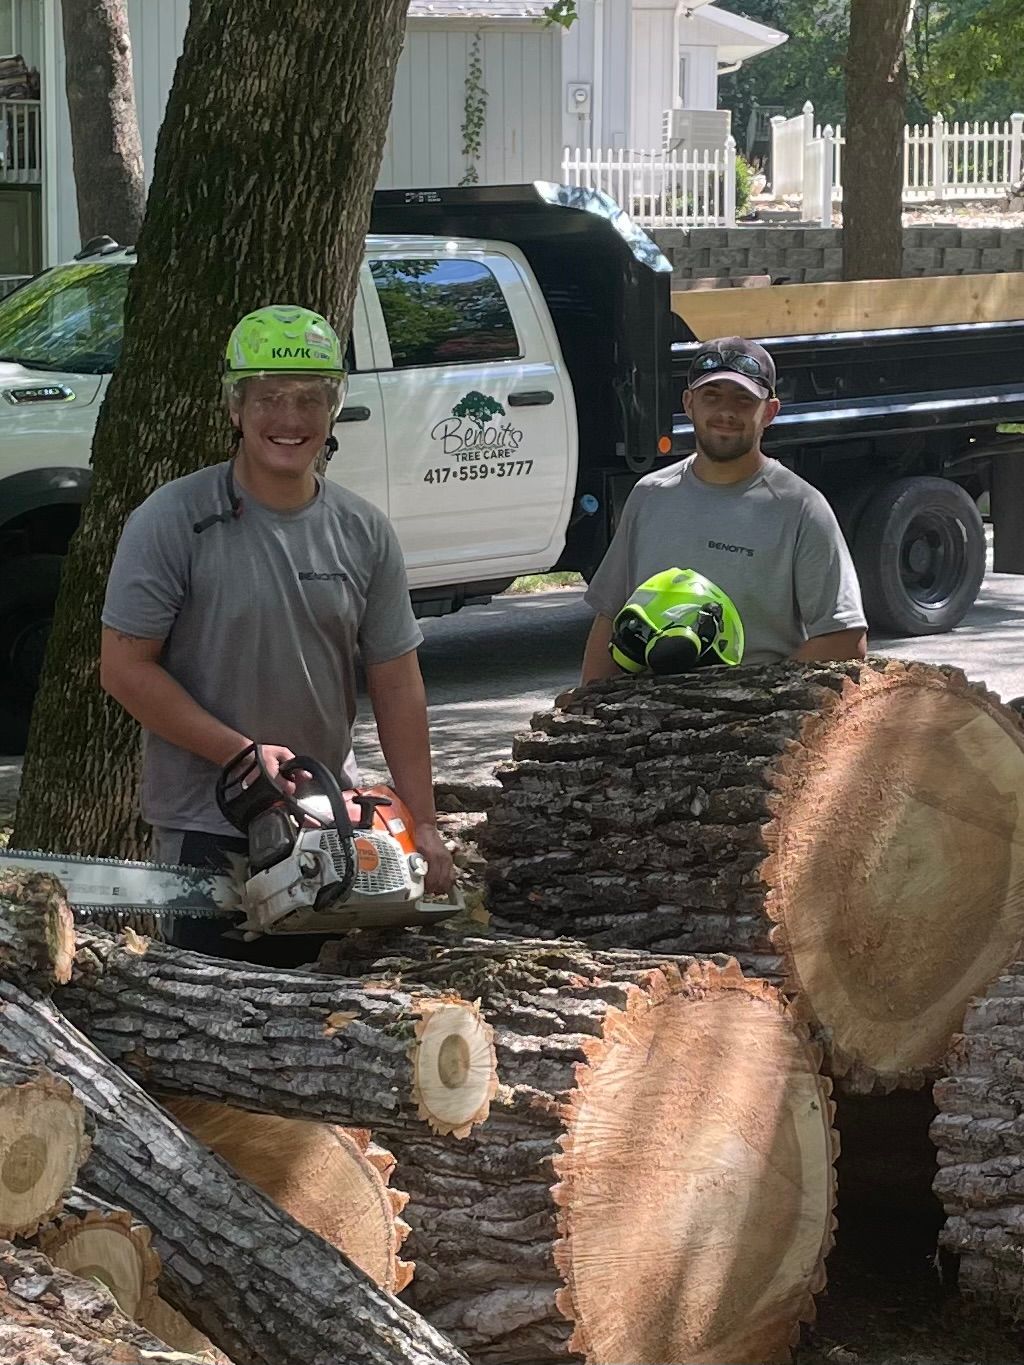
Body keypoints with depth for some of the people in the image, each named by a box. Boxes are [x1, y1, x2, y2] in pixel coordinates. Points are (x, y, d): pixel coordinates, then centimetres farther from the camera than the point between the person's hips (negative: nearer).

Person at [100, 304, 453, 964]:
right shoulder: (174, 521, -9)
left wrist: (424, 825, 1)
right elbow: (125, 666, -10)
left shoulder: (365, 532, 4)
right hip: (205, 830, -4)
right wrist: (242, 753, -17)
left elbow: (396, 685, 6)